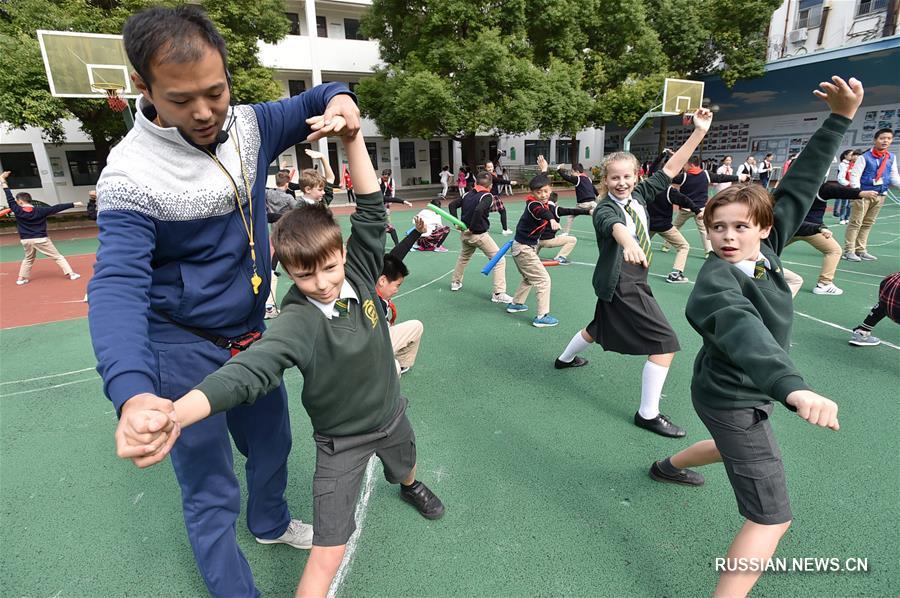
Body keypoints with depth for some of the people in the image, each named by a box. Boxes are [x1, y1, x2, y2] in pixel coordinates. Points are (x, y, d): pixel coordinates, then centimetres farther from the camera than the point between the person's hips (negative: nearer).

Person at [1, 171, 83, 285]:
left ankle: (21, 278, 22)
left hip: (26, 240, 3)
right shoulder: (40, 210, -7)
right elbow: (57, 208, -9)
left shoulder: (17, 211, -4)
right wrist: (73, 204, -7)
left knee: (28, 259, 24)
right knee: (58, 257, 0)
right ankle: (71, 274, -7)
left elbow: (10, 198, 3)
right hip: (41, 239, -3)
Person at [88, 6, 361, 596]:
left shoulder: (248, 125, -6)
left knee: (272, 441, 25)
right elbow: (117, 285, -32)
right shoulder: (132, 173, -23)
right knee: (211, 492, 5)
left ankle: (270, 522, 56)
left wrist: (338, 99, -18)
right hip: (184, 349, -6)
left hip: (251, 334, 6)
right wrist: (133, 391, -50)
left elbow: (313, 102, 8)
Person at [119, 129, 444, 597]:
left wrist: (351, 137, -33)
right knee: (328, 554, -3)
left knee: (405, 465, 36)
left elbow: (371, 209, -23)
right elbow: (248, 370, -44)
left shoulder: (360, 274, -17)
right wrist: (173, 414, -61)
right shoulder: (298, 322, -30)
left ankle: (410, 486, 73)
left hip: (391, 415, 5)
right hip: (341, 440, -5)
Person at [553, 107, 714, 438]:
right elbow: (616, 226, -44)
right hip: (621, 285, -9)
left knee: (600, 327, 29)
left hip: (626, 282, 9)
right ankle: (648, 414, 3)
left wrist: (699, 132, -8)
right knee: (666, 343, -8)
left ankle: (565, 358, 54)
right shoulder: (605, 210, -21)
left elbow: (670, 169, 1)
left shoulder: (639, 194, 2)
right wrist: (628, 244, -65)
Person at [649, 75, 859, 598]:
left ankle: (670, 466, 60)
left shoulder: (765, 250, -9)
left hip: (742, 394, 9)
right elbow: (743, 331, -52)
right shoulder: (716, 282, -32)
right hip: (733, 399, -9)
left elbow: (800, 187, -5)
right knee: (772, 519, -4)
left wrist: (842, 118, -8)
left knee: (744, 448, 37)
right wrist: (794, 387, -68)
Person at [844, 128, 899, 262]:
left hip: (880, 195, 6)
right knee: (855, 223, -5)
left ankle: (860, 250, 17)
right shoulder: (865, 157, -7)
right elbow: (854, 174, -13)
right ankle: (849, 251, -2)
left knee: (868, 224, 10)